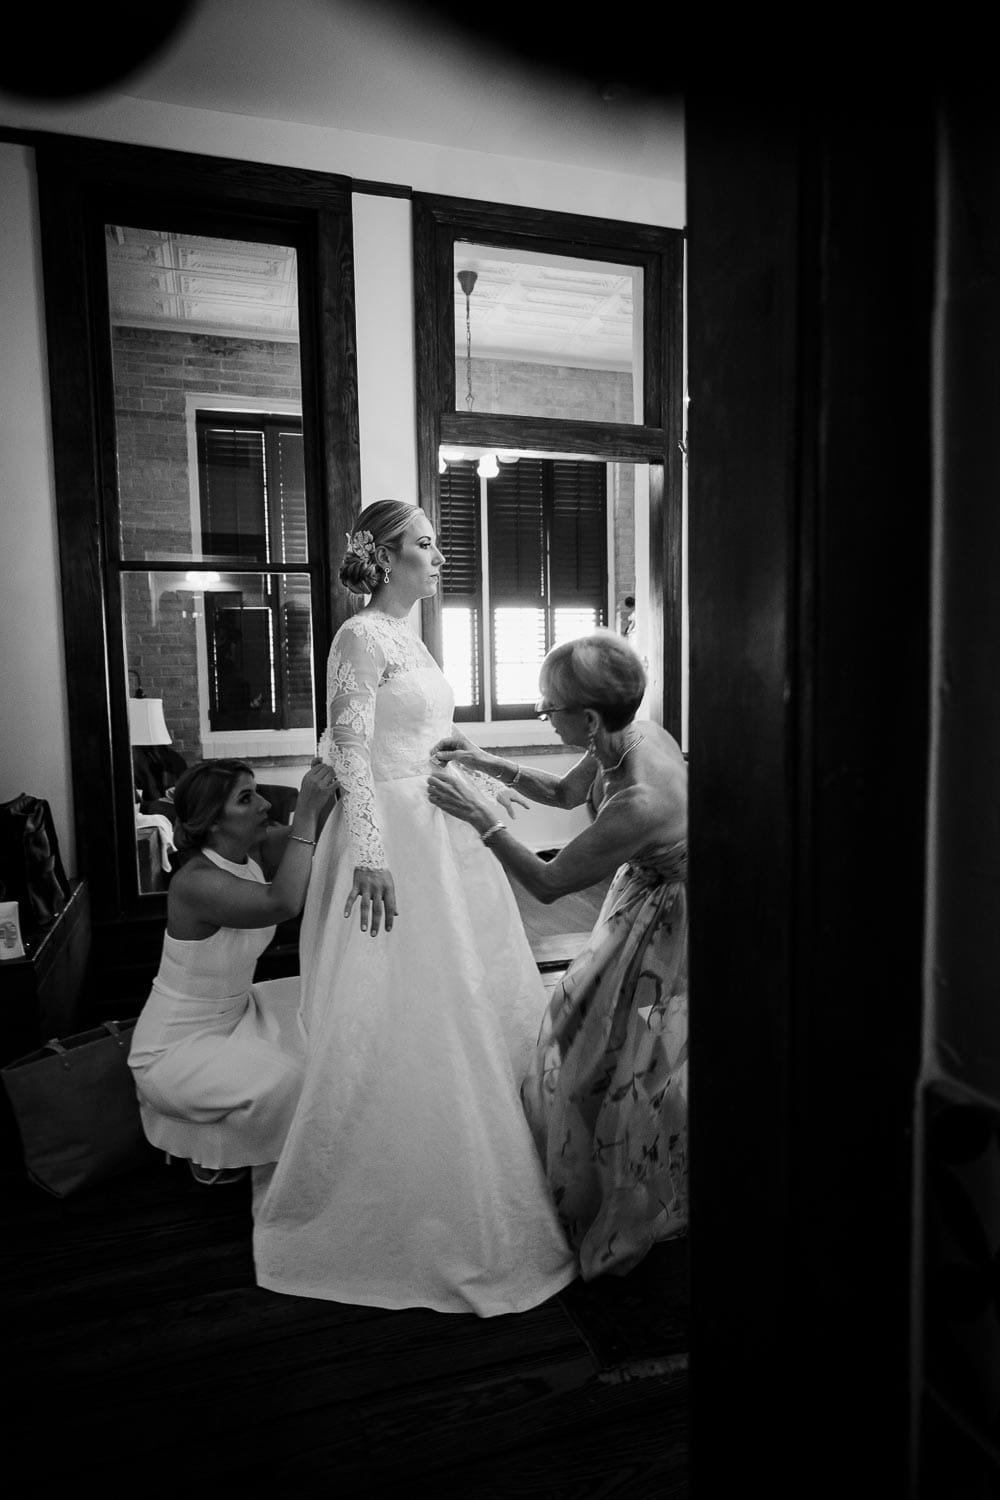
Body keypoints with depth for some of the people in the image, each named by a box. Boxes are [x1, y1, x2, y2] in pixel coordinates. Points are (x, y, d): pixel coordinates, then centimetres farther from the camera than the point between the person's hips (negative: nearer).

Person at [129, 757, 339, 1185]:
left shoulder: (254, 852, -7)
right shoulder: (195, 881, -31)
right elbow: (283, 903, -46)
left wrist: (332, 783, -30)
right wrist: (306, 812, -44)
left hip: (233, 1013, 9)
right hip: (174, 1048, -8)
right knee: (283, 1081, -27)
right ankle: (208, 1156, 6)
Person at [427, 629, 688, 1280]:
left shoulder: (640, 803, -40)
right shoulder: (634, 733, -15)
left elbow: (548, 883, -24)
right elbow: (565, 792, 8)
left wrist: (481, 816, -18)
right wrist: (490, 763, -3)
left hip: (670, 924, -9)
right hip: (643, 898, 9)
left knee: (641, 1070, 7)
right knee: (590, 1037, 20)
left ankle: (625, 1218, 33)